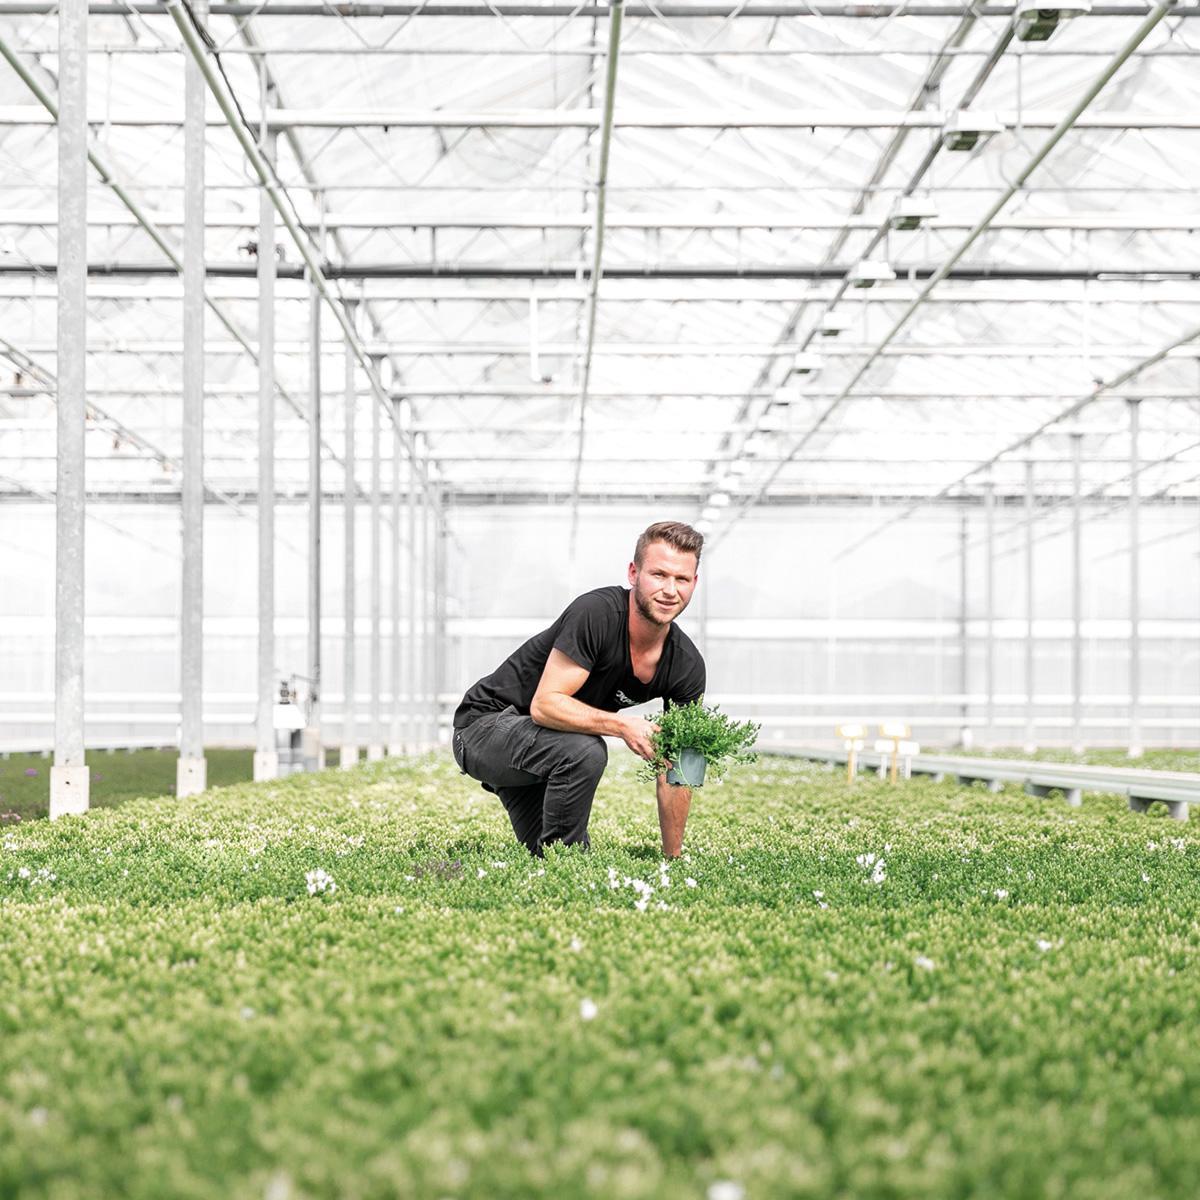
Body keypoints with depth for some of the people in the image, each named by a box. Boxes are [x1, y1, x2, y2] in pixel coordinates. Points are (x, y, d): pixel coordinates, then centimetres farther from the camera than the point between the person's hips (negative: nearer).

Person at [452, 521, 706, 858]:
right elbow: (544, 705, -31)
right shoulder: (597, 613, -28)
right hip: (486, 725, -7)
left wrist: (673, 859, -5)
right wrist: (622, 725, -42)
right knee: (585, 751, -34)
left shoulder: (687, 666, -9)